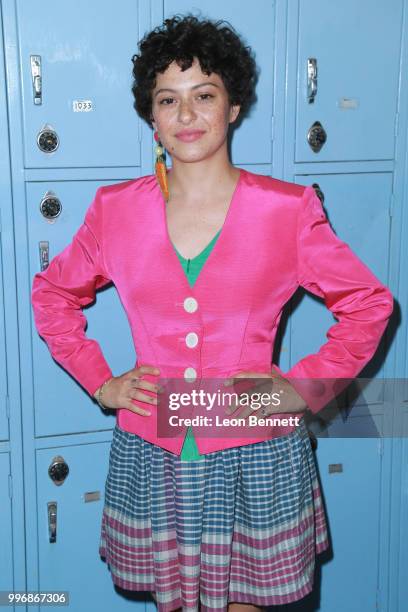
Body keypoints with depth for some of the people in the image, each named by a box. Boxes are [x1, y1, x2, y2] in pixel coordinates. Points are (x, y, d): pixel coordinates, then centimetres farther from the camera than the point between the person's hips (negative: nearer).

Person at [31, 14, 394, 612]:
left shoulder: (287, 209, -6)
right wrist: (100, 383, 3)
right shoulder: (116, 210, -1)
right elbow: (53, 294, 14)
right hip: (151, 454, 2)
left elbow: (368, 302, 3)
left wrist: (304, 388, -5)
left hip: (255, 458, -1)